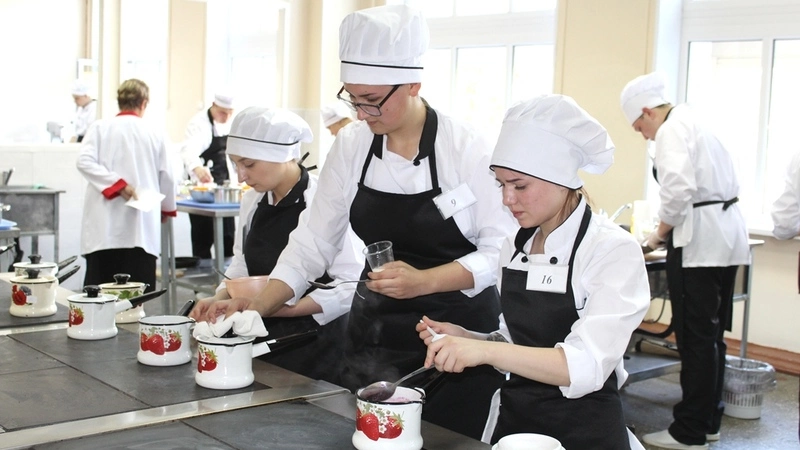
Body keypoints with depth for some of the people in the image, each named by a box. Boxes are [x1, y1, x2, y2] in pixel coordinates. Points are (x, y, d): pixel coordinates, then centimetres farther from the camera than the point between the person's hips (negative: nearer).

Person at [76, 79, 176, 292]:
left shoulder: (100, 128, 4)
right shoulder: (155, 135, 5)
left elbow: (84, 161, -10)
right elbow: (166, 178, 9)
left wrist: (117, 183, -9)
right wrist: (167, 208, 25)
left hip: (104, 228, 0)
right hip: (140, 230, 0)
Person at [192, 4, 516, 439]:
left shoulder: (465, 147, -15)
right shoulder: (351, 145, -3)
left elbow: (500, 250, -12)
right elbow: (314, 240, 0)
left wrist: (424, 281, -26)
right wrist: (258, 304, -11)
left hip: (459, 329, -4)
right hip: (375, 334, 4)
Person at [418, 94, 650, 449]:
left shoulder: (613, 249, -18)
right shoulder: (516, 247, 3)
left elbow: (586, 366, -29)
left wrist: (484, 350, -38)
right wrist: (464, 339, -6)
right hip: (514, 419, 7)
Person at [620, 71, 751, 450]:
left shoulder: (672, 130, -10)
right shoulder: (693, 122, 18)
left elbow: (678, 189, -25)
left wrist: (660, 233, -10)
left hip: (701, 239, -10)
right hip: (726, 236, 10)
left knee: (695, 338, -3)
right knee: (711, 335, 15)